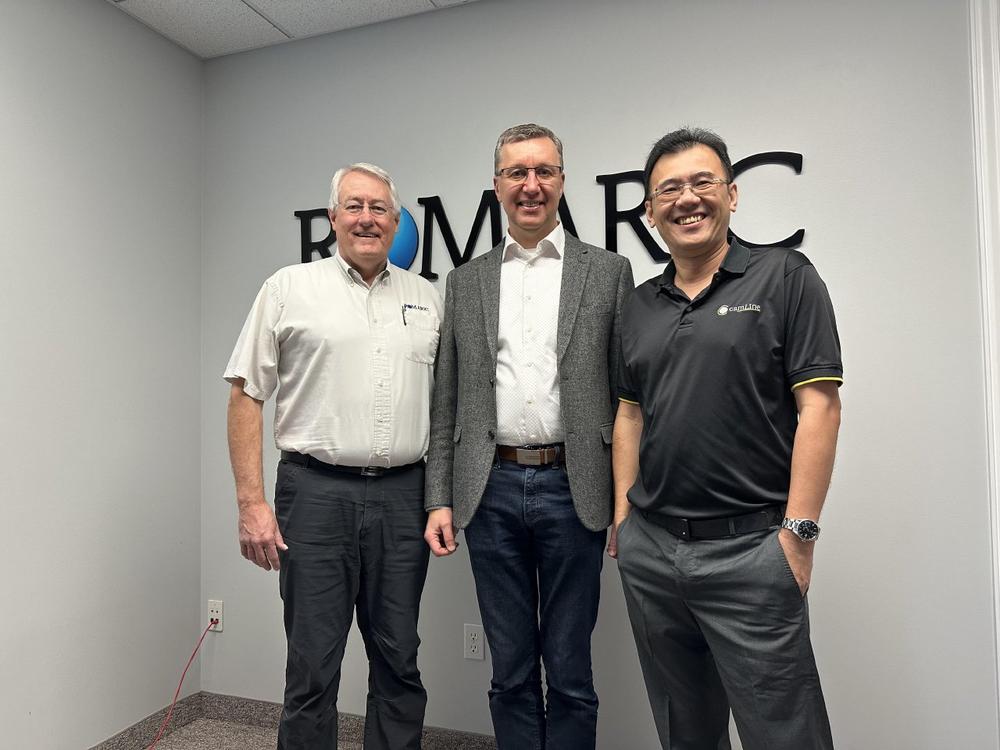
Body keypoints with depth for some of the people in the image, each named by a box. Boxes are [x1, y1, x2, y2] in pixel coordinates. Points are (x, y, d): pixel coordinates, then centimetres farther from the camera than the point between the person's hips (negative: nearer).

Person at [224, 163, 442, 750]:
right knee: (313, 667, 7)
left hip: (403, 496, 3)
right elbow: (246, 395, 0)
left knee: (399, 662, 14)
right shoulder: (290, 288, 2)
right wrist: (252, 503, -7)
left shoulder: (427, 299, 11)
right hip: (317, 493, -2)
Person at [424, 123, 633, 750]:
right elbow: (447, 404, 9)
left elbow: (628, 397, 1)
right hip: (491, 490, 2)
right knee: (511, 672, 15)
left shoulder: (608, 272, 4)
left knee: (569, 672, 10)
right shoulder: (466, 282, 10)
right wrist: (439, 500, 3)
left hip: (573, 490, -2)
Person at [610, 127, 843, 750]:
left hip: (750, 548, -5)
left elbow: (819, 408, -9)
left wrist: (799, 530, -14)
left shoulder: (785, 277, -3)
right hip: (649, 548, 5)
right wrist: (623, 513, 9)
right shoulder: (640, 305, 12)